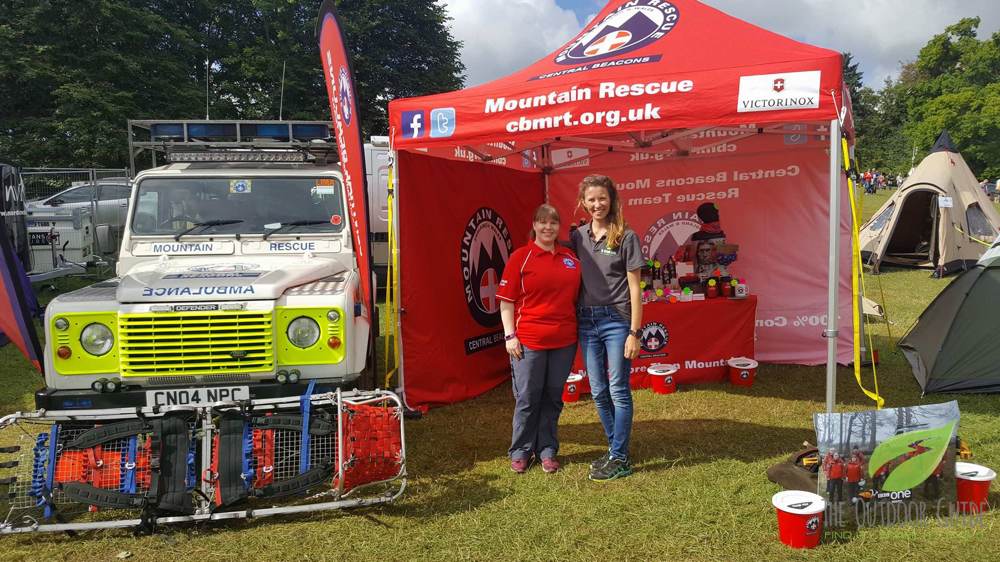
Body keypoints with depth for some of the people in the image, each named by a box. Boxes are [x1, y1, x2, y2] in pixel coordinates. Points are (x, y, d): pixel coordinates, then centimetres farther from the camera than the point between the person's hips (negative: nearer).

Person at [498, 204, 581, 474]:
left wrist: (579, 331, 12)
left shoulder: (570, 257, 9)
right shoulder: (520, 257, -4)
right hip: (529, 340, -4)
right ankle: (521, 452, 21)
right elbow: (506, 301, -4)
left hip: (564, 340, 4)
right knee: (527, 398, 5)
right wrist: (510, 335, -10)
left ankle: (547, 450, 26)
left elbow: (576, 296, 17)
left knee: (553, 398, 12)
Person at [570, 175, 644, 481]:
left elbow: (634, 287, -6)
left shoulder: (625, 237, -6)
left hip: (616, 321, -5)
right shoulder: (578, 236, 7)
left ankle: (620, 459, 12)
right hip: (587, 321, 5)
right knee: (598, 393, 12)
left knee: (618, 392, 2)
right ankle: (615, 450, 27)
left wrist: (634, 333, -9)